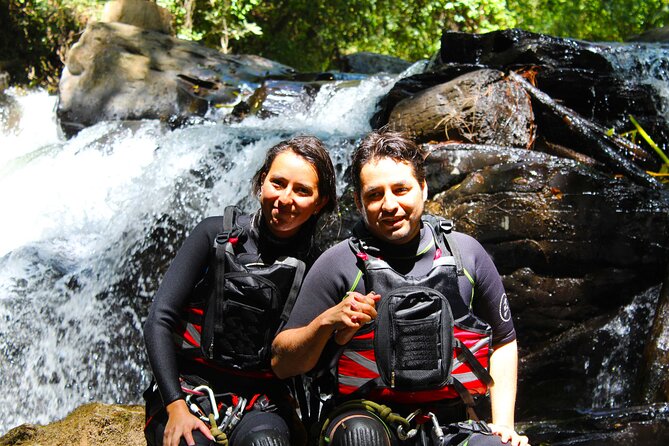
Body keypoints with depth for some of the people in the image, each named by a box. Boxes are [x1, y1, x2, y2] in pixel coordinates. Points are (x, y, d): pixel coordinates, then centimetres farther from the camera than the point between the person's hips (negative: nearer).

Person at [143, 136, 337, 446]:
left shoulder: (314, 267, 1)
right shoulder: (216, 235, -1)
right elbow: (159, 319, -4)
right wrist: (175, 405, -13)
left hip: (260, 401, 0)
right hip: (188, 388, 0)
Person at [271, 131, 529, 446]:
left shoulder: (466, 252, 7)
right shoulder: (338, 264, -1)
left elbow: (504, 341, 18)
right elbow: (282, 364, -1)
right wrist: (327, 320, -18)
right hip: (365, 416, -1)